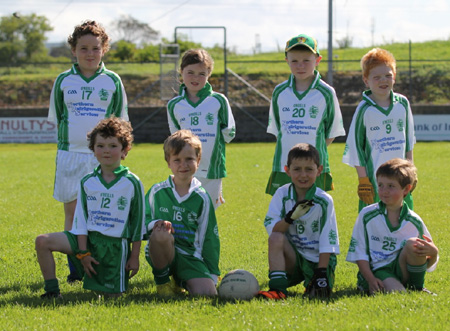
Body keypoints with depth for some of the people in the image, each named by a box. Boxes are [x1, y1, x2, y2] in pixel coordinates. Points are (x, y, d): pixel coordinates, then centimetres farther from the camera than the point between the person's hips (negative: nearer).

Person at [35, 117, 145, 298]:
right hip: (88, 238, 3)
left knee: (114, 295, -6)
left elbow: (138, 222, -1)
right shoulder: (87, 182, 3)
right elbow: (81, 218, 2)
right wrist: (83, 252, -6)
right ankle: (52, 290, -6)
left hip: (116, 244, -3)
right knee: (42, 242, -15)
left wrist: (134, 256, -2)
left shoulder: (132, 183, -5)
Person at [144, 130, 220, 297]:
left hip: (190, 256, 2)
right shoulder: (157, 192, 3)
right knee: (161, 234, -37)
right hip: (163, 252, -2)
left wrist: (213, 275, 6)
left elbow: (209, 238, 10)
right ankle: (162, 281, -10)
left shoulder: (202, 198, 7)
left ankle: (179, 281, 14)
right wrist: (155, 224, -18)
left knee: (207, 292, -23)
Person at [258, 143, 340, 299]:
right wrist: (291, 217, -28)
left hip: (318, 260, -1)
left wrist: (321, 272, -21)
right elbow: (272, 229, -10)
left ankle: (311, 285, 14)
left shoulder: (324, 201, -9)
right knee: (276, 238, -27)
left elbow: (327, 240, -12)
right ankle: (277, 289, -27)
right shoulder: (282, 194, -2)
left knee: (318, 293, -23)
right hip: (293, 258, 1)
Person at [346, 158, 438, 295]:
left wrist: (433, 253, -17)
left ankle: (417, 288, -9)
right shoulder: (367, 215, 2)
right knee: (397, 293, -36)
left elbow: (428, 264, 8)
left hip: (404, 270, 4)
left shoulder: (414, 222, 5)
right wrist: (370, 279, -16)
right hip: (377, 271, -4)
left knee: (412, 244, -25)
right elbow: (359, 253, 0)